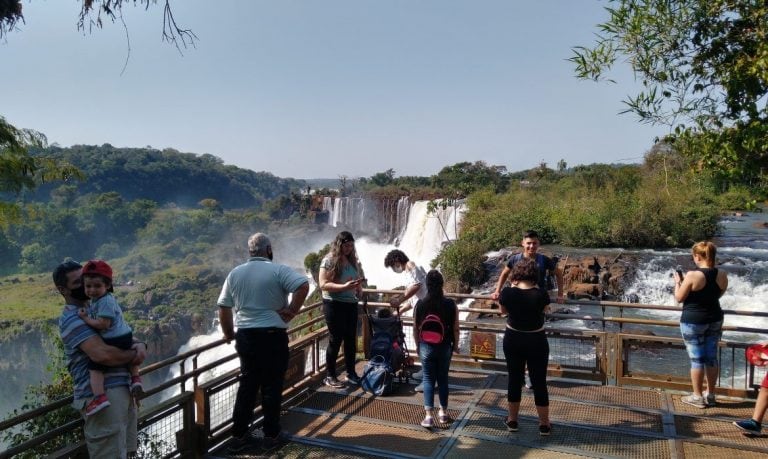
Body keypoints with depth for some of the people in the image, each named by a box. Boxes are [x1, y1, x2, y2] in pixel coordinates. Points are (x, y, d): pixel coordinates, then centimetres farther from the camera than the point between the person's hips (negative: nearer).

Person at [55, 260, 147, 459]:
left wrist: (140, 345, -4)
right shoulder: (71, 319, -13)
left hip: (123, 389, 9)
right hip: (103, 395, -9)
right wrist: (133, 354, -9)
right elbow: (103, 354, -27)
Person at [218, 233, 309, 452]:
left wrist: (229, 333, 21)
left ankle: (239, 436, 19)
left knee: (247, 385, 15)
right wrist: (291, 312, -13)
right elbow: (303, 286, -23)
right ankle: (271, 435, 16)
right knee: (272, 386, 7)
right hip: (272, 335, -5)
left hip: (245, 336, 5)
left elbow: (223, 306, 10)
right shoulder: (278, 270, -8)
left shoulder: (235, 273, 7)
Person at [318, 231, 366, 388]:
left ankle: (351, 373, 23)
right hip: (334, 305, -6)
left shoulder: (352, 261, 9)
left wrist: (359, 288, 0)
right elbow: (323, 284, -17)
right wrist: (344, 286, -26)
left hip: (351, 304, 6)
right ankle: (330, 376, 12)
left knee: (351, 339, 11)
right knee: (335, 339, 0)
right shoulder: (329, 260, -10)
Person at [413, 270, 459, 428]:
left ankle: (428, 416, 2)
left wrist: (418, 345, 12)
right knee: (443, 379, 15)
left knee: (428, 379, 7)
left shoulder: (420, 304, -10)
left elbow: (416, 329, -3)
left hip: (426, 347, 0)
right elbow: (455, 328, -5)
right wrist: (455, 345, 10)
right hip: (445, 347, 1)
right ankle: (443, 412, 26)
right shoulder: (450, 304, -11)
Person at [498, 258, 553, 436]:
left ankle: (512, 420, 26)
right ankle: (544, 424, 21)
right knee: (539, 382, 10)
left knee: (514, 379, 15)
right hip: (536, 341, -1)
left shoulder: (507, 292, -14)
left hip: (513, 340, 2)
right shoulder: (541, 294, -18)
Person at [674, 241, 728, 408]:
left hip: (693, 322, -6)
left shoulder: (693, 275, -19)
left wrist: (678, 282, 5)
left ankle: (698, 397, 10)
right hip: (715, 320, 6)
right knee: (711, 358, 14)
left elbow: (679, 298, -11)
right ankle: (710, 395, 24)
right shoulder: (722, 275, -2)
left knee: (696, 359, 2)